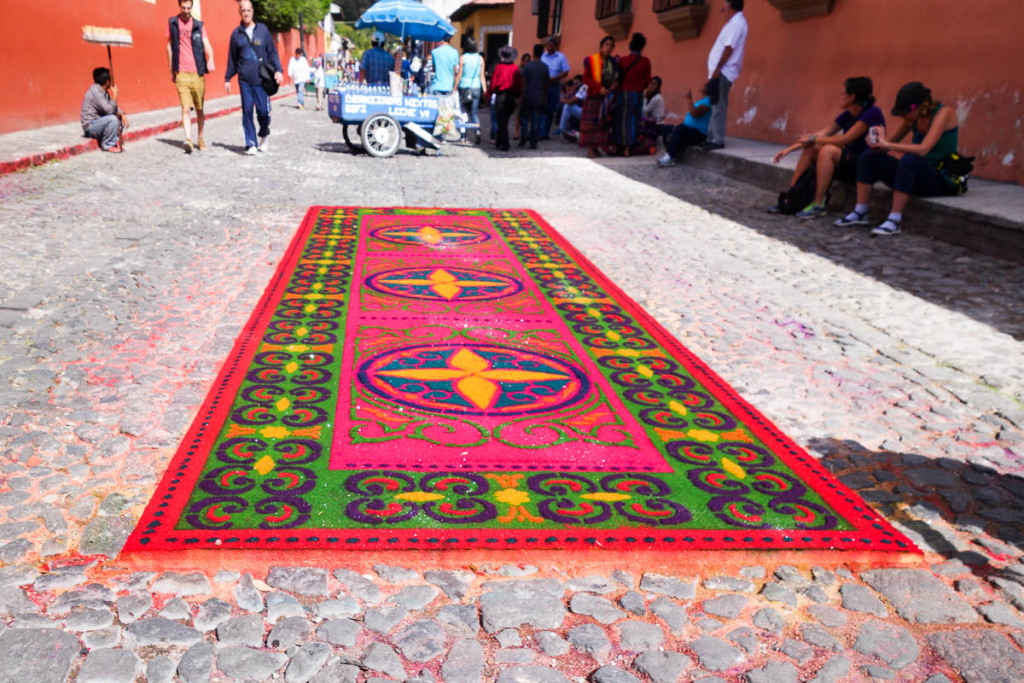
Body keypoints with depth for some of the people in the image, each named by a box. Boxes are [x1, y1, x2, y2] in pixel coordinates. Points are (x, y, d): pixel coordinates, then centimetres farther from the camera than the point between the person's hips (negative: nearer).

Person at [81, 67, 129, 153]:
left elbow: (114, 107, 13)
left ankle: (115, 141, 2)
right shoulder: (95, 91, -20)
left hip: (99, 122, 9)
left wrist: (122, 114, -7)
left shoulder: (104, 91, 8)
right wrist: (115, 95, -17)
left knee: (121, 118, 7)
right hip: (90, 127, -9)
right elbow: (109, 110, -26)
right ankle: (107, 145, -16)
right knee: (112, 119, -31)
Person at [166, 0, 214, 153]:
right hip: (181, 74, -1)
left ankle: (200, 139, 25)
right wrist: (171, 70, 12)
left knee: (199, 109, 10)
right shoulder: (172, 23, 8)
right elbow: (169, 46, 14)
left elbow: (207, 44, -4)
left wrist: (210, 59, -25)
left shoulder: (199, 25, 8)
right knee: (186, 108, -13)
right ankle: (188, 140, -21)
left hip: (198, 73, 1)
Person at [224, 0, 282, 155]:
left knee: (263, 111, -4)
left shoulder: (263, 29, 6)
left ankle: (264, 135, 25)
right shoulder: (236, 33, 9)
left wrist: (278, 70, -7)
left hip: (262, 79, -1)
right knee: (247, 111, -3)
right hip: (244, 80, 1)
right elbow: (232, 58, 15)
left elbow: (272, 52, 7)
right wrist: (227, 78, 14)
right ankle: (251, 143, 4)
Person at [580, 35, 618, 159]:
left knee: (603, 121, 4)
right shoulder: (591, 60, -4)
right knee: (591, 121, -6)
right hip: (594, 95, -5)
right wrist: (599, 88, -17)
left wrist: (615, 84, -6)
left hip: (608, 96, 5)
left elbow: (616, 78, 18)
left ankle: (596, 147, 9)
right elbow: (586, 79, -7)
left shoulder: (613, 62, 10)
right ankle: (590, 149, -3)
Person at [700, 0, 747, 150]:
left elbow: (729, 48, -20)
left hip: (723, 72, -10)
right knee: (715, 106, 12)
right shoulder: (734, 22, 19)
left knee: (718, 107, -11)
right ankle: (712, 137, 17)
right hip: (721, 71, 10)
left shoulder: (736, 23, -12)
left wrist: (717, 69, -22)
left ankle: (718, 140, -10)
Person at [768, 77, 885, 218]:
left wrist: (812, 139, -10)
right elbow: (821, 134, 6)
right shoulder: (847, 115, 8)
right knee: (810, 149, -6)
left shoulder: (872, 113, -15)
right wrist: (789, 149, -1)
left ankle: (818, 205, -28)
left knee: (829, 150, -30)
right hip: (849, 162, 8)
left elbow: (844, 140, -20)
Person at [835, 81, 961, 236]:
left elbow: (923, 149, -29)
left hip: (941, 180, -7)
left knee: (908, 160, -38)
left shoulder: (944, 113, -16)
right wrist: (876, 143, -18)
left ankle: (895, 220, -35)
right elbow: (890, 141, 5)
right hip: (919, 175, 8)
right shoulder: (912, 117, 4)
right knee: (868, 158, -2)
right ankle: (860, 213, -7)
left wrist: (887, 144, -29)